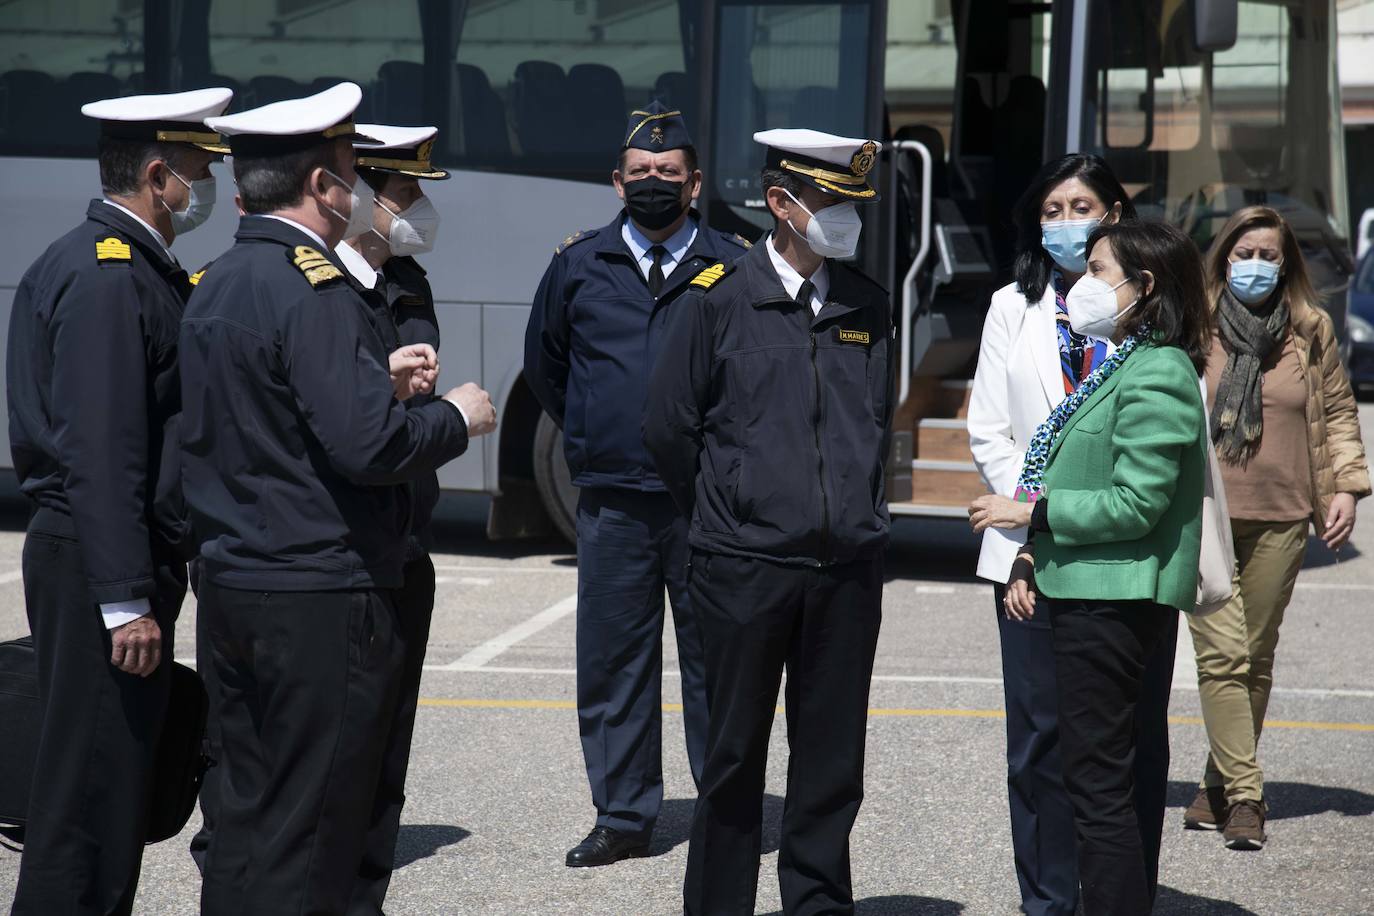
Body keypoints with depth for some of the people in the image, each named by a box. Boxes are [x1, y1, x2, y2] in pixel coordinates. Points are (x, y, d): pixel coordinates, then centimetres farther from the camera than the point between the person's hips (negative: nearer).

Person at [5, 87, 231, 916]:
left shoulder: (135, 267, 16)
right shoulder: (106, 274, -15)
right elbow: (100, 450, -22)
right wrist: (127, 601, -23)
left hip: (126, 564, 10)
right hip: (98, 568, -10)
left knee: (118, 790, 15)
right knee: (91, 794, -6)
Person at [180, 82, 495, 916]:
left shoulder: (216, 285, 12)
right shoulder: (314, 290, -16)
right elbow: (368, 446, -23)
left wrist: (380, 379, 16)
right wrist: (455, 417, -6)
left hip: (233, 587, 9)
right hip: (320, 597, -9)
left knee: (251, 814, 15)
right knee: (306, 842, -3)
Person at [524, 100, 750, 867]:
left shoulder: (736, 267, 2)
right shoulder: (578, 264, 9)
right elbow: (544, 361, 23)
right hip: (612, 504, 2)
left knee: (714, 661, 3)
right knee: (612, 663, 4)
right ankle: (624, 818, 12)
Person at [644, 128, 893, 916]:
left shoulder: (868, 307, 9)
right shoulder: (719, 298, -3)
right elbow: (669, 425, 3)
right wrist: (726, 512, 9)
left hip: (850, 567, 3)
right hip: (746, 567, -3)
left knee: (833, 760, 8)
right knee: (735, 756, 5)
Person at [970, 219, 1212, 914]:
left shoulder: (1157, 377, -14)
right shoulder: (1122, 367, 17)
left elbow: (1134, 505, -20)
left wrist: (1031, 512, -12)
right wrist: (1033, 558, 7)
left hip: (1112, 604, -10)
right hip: (1107, 596, 10)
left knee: (1098, 783, -7)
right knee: (1130, 774, 14)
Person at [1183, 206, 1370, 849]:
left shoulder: (1311, 330, 8)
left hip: (1281, 519, 3)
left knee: (1256, 657, 7)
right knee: (1221, 655, -11)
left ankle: (1219, 783, 18)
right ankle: (1243, 795, -11)